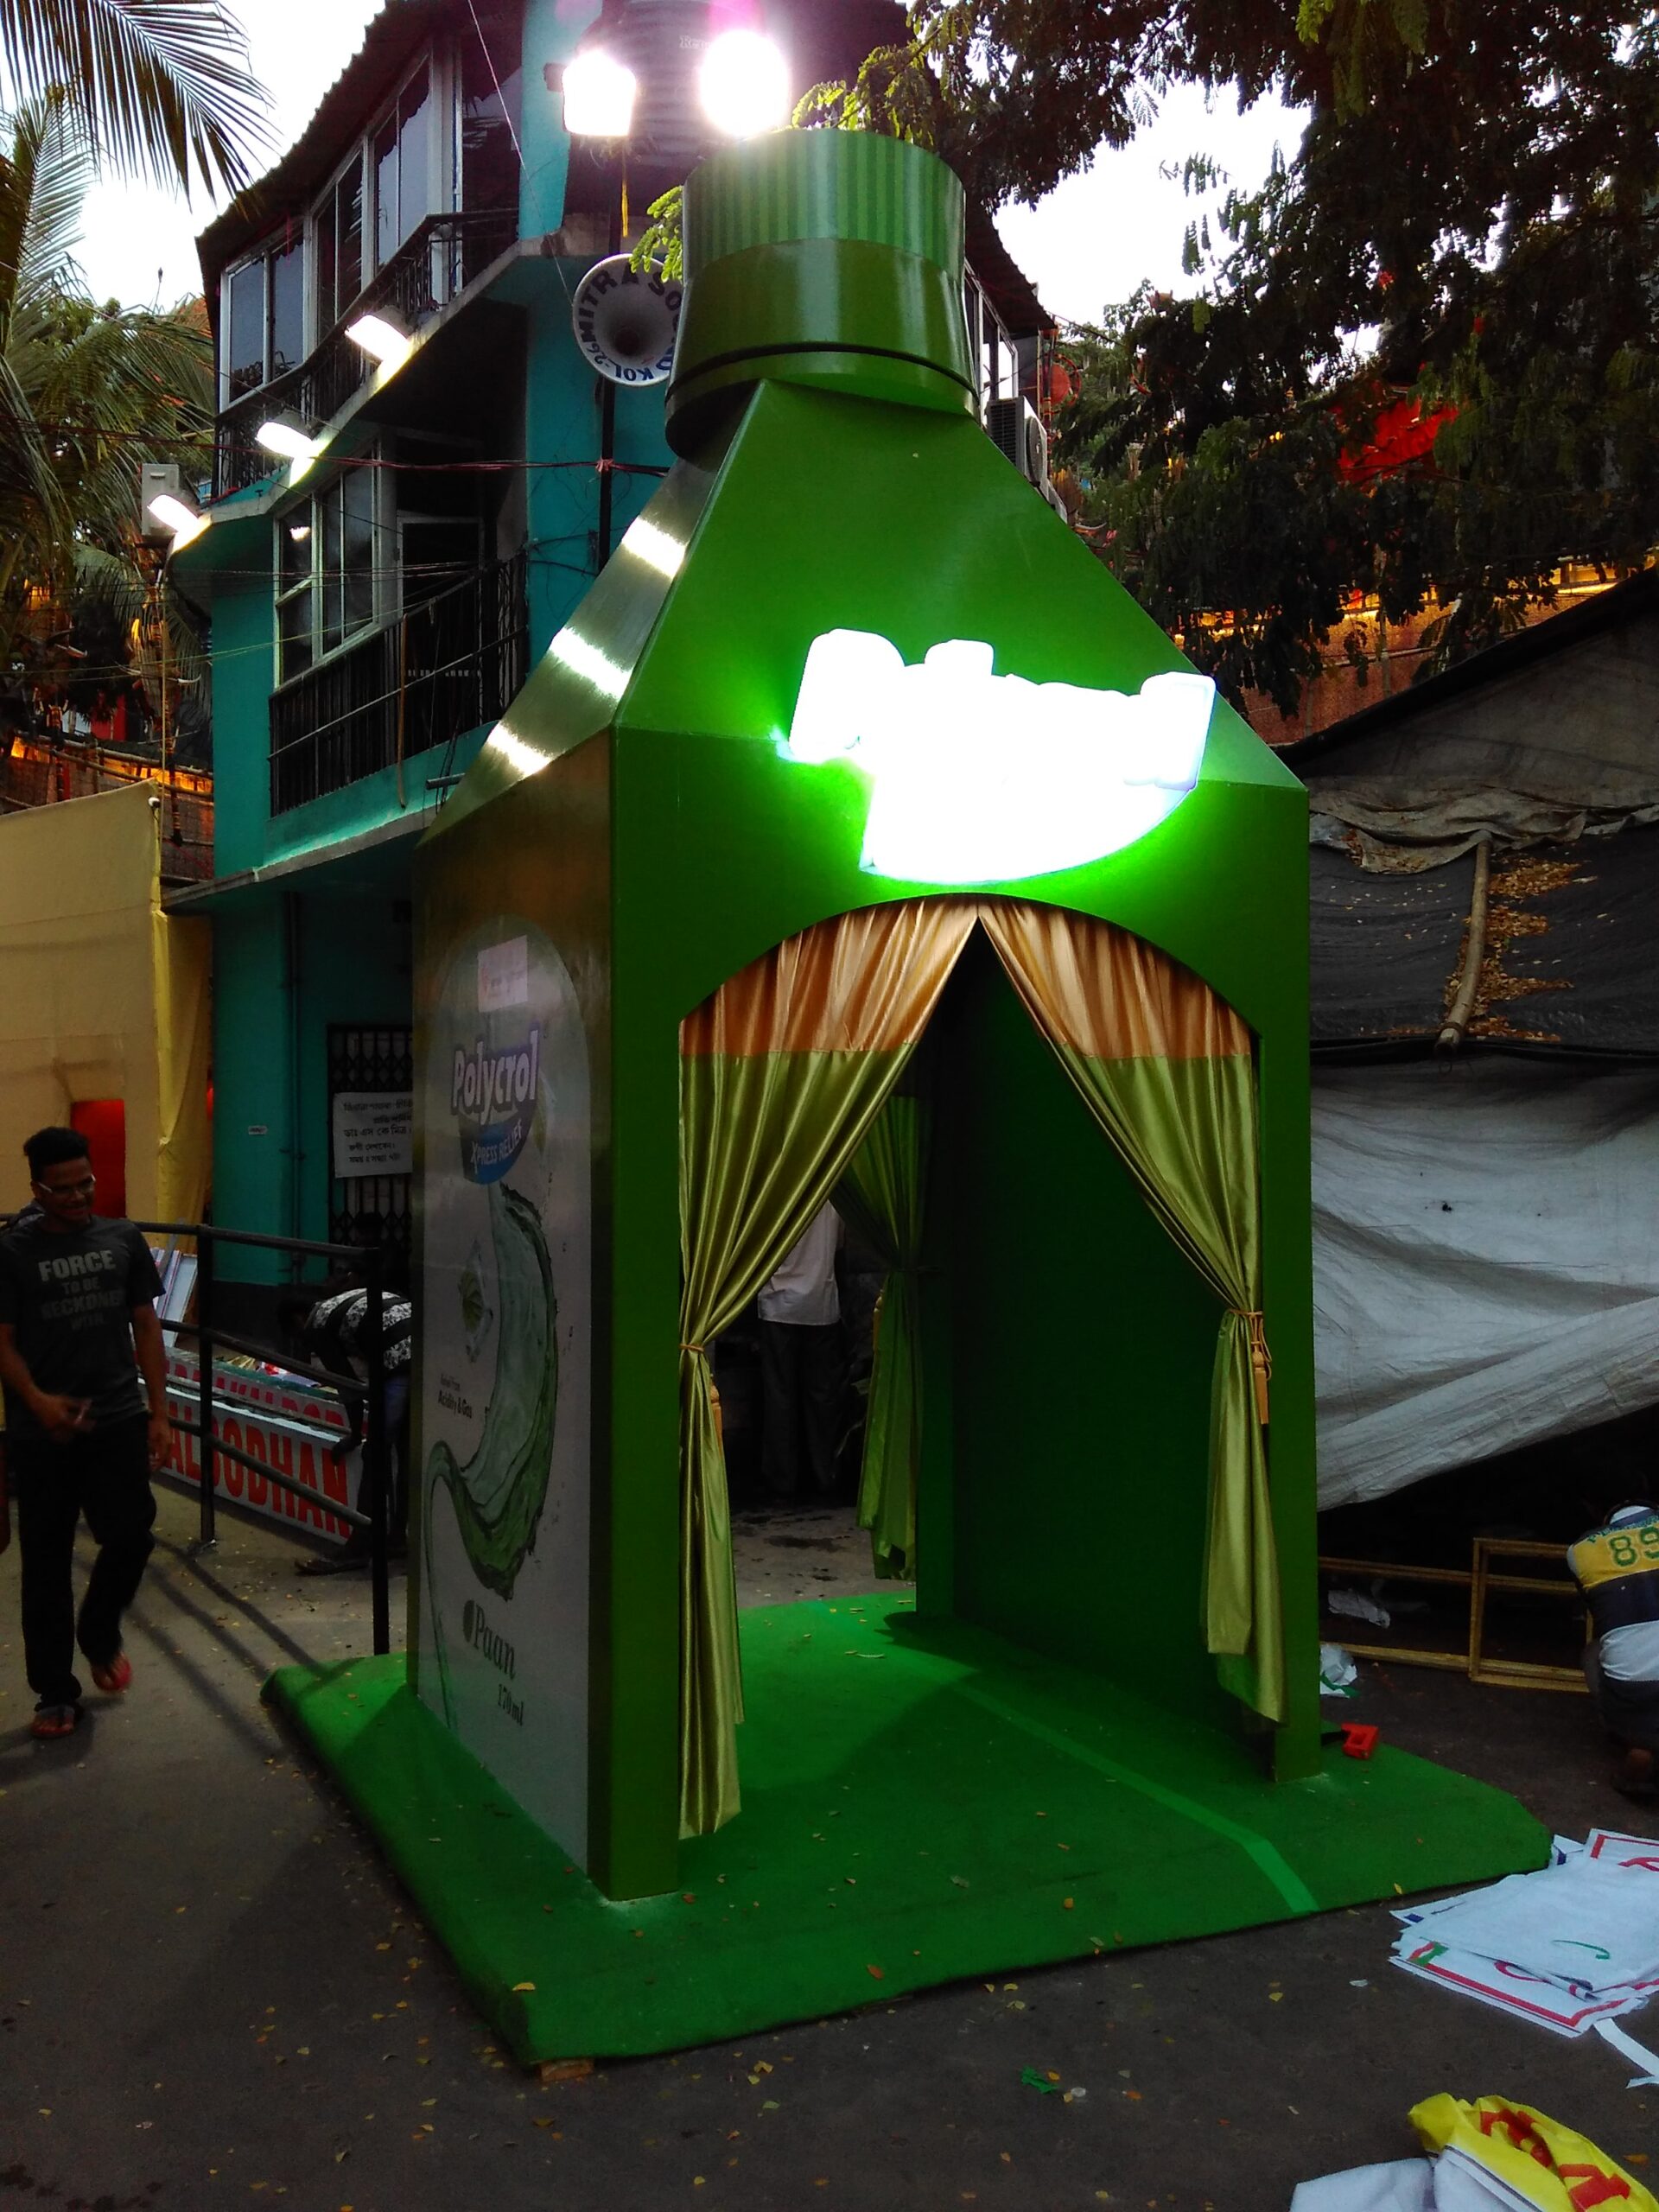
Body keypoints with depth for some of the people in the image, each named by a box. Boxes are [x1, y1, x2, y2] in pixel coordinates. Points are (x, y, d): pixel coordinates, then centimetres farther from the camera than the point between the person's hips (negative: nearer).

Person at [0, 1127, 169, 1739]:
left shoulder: (123, 1239, 5)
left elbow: (146, 1329, 8)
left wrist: (158, 1413, 3)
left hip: (119, 1420, 2)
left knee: (131, 1534, -5)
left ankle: (99, 1633, 26)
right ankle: (55, 1693, 18)